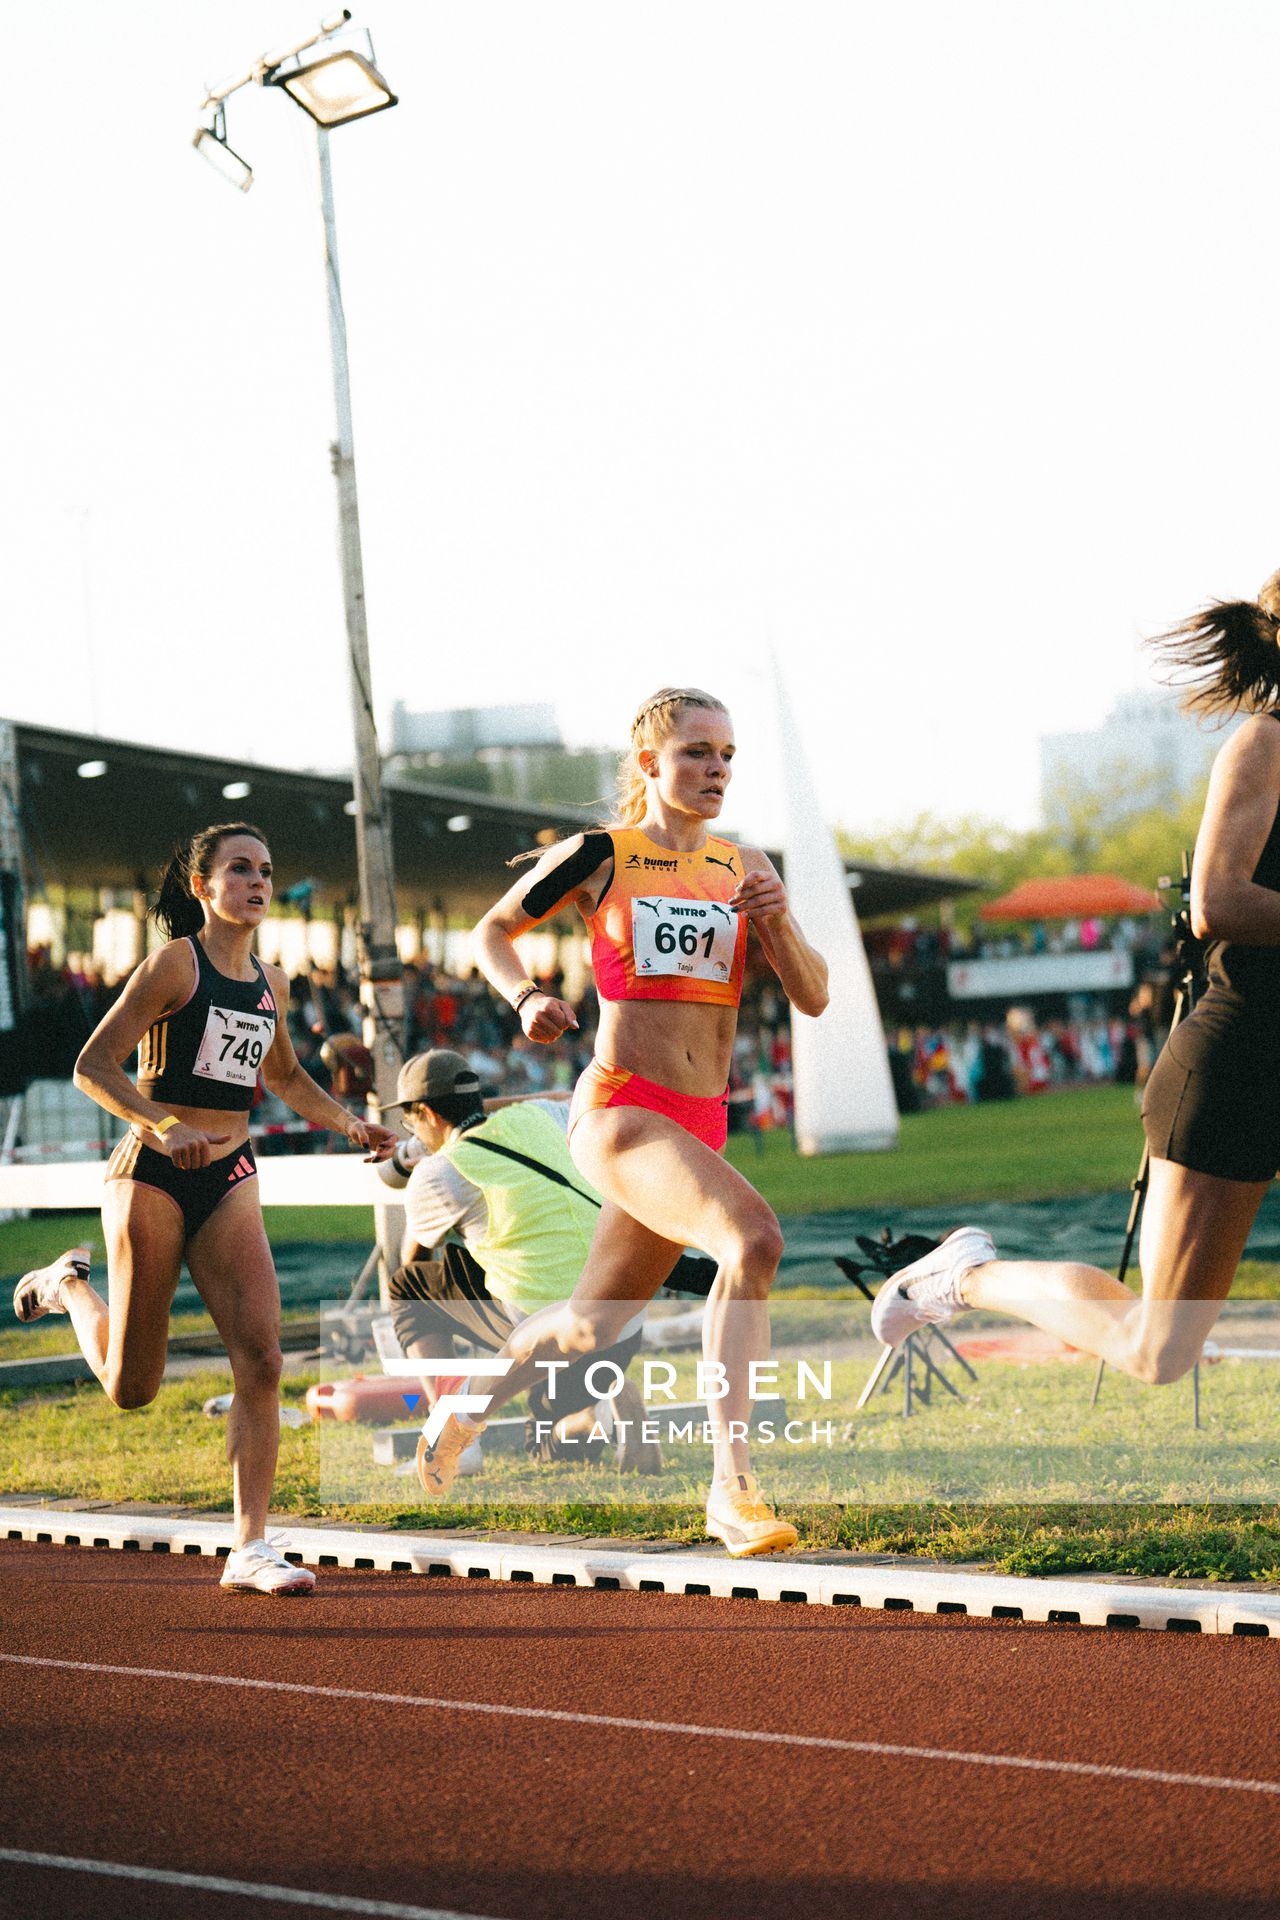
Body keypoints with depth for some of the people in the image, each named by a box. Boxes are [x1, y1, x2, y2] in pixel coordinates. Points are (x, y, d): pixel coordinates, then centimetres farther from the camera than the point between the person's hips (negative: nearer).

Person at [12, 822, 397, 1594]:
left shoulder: (271, 982, 12)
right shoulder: (174, 963, -7)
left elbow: (287, 1078, 30)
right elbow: (93, 1065, -12)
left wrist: (350, 1124, 15)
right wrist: (162, 1125, -25)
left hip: (230, 1182, 5)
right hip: (153, 1178, -5)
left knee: (261, 1360, -12)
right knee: (132, 1387, 5)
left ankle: (250, 1550, -7)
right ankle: (70, 1284, 36)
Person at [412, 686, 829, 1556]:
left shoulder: (745, 867, 9)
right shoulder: (597, 856, -1)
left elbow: (814, 997, 6)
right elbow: (492, 931, 13)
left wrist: (778, 922, -12)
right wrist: (527, 997, -7)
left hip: (701, 1125, 6)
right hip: (619, 1111, -6)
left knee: (592, 1327, 16)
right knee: (754, 1236, -30)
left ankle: (470, 1403, 45)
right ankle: (733, 1484, -30)